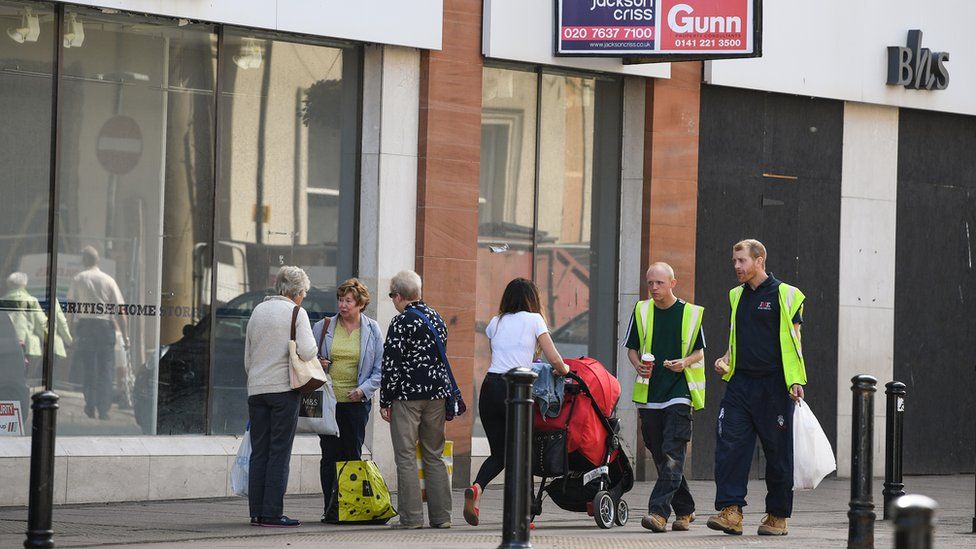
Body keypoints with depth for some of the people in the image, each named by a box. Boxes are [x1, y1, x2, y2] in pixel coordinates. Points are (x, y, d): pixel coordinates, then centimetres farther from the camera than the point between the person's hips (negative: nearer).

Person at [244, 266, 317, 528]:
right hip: (284, 388, -5)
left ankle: (256, 511, 6)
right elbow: (306, 352, -15)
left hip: (256, 388, 5)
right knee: (279, 451, -3)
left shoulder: (258, 311, 14)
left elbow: (247, 358, 17)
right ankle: (272, 512, -7)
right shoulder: (296, 313, -4)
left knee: (259, 452, 8)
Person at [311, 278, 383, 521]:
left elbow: (380, 369, 4)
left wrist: (364, 389, -10)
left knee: (353, 455, 1)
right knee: (330, 455, -1)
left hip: (356, 401, 0)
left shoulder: (372, 330, 4)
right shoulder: (323, 327, 6)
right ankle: (330, 508, 2)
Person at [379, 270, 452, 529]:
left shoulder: (402, 321, -11)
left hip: (407, 395, -7)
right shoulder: (436, 318, 11)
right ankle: (441, 515, 9)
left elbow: (391, 363, -13)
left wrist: (385, 401, -7)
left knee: (406, 457, -2)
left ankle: (411, 517, -5)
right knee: (434, 456, 11)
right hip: (436, 391, 7)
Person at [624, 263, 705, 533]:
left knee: (672, 453, -15)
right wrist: (638, 365, -6)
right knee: (660, 456, 8)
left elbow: (699, 351, 9)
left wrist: (685, 362, -12)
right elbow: (632, 348, 15)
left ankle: (659, 511, -22)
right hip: (649, 394, 4)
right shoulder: (642, 311, 9)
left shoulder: (690, 313, 2)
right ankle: (684, 510, 21)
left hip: (679, 391, -4)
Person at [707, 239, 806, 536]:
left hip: (773, 384, -5)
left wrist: (796, 381, -12)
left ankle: (777, 515, 11)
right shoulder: (737, 296, 15)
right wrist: (726, 360, 6)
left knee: (778, 451, 2)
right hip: (740, 383, 5)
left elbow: (793, 342, -3)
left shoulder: (784, 295, -2)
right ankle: (730, 510, -14)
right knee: (729, 445, -10)